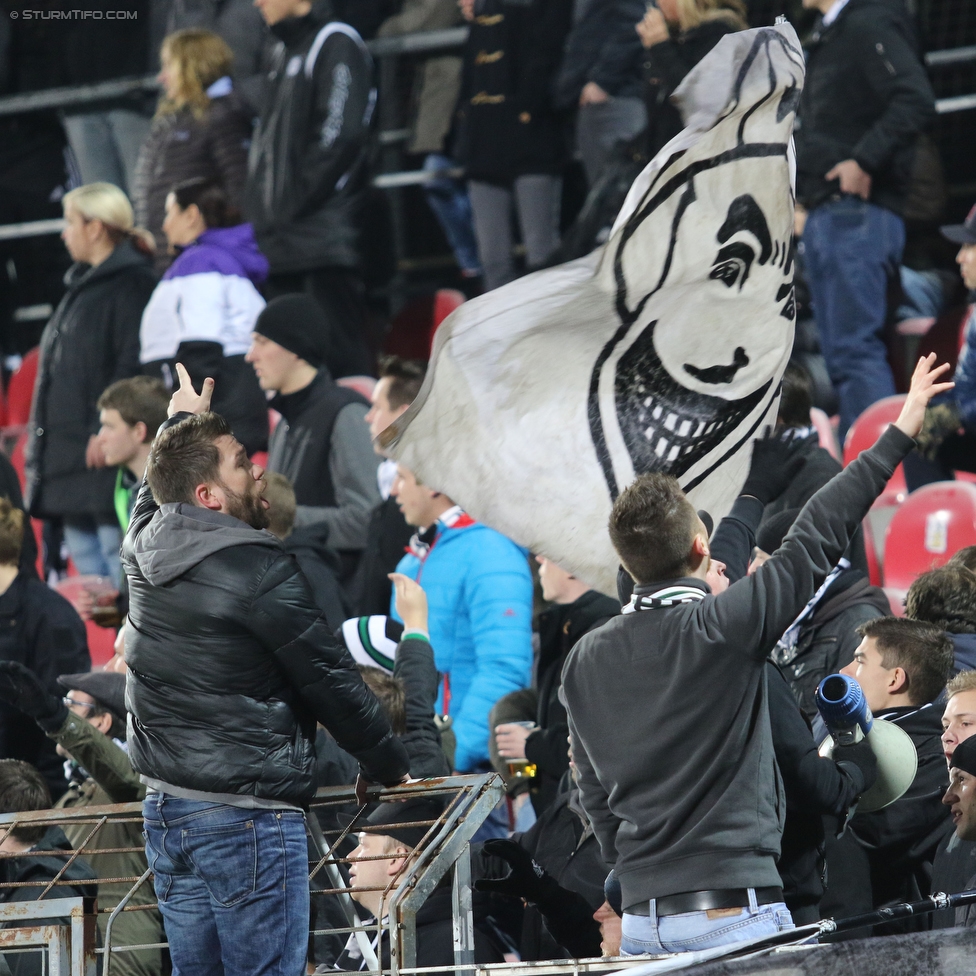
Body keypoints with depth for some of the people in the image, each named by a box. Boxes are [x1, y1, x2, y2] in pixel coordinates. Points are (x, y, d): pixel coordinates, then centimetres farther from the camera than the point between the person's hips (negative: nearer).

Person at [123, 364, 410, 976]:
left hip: (165, 807, 8)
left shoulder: (146, 547, 5)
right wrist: (391, 765, 4)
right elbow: (331, 683, -10)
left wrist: (182, 422, 48)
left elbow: (154, 494, 32)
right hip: (247, 817, -8)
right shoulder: (260, 572, -16)